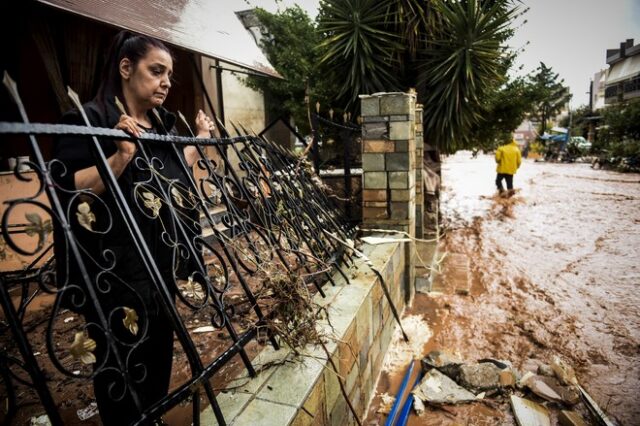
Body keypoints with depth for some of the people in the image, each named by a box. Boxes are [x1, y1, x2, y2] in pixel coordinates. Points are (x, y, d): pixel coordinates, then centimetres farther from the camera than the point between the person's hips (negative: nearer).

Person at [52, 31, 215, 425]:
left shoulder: (164, 123, 9)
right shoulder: (89, 120, -13)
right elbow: (68, 191, -20)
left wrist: (201, 138, 21)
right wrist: (122, 156, -30)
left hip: (161, 266, 8)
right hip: (118, 273, -7)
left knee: (159, 356, 21)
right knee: (124, 367, 9)